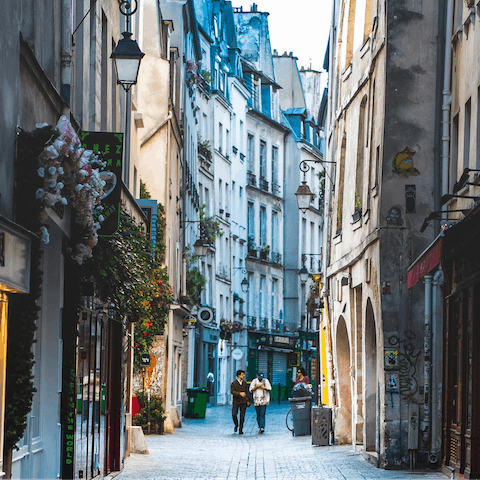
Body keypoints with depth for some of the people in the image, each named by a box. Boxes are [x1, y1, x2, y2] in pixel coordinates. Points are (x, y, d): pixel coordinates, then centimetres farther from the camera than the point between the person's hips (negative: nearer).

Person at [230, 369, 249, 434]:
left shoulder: (245, 383, 7)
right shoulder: (233, 383, -3)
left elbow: (247, 392, 11)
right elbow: (232, 392, -14)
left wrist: (248, 401, 6)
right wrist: (240, 393, -28)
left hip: (243, 402, 2)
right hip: (236, 402, -2)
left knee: (242, 416, 0)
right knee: (234, 414, -10)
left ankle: (241, 429, 8)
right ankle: (236, 425, 18)